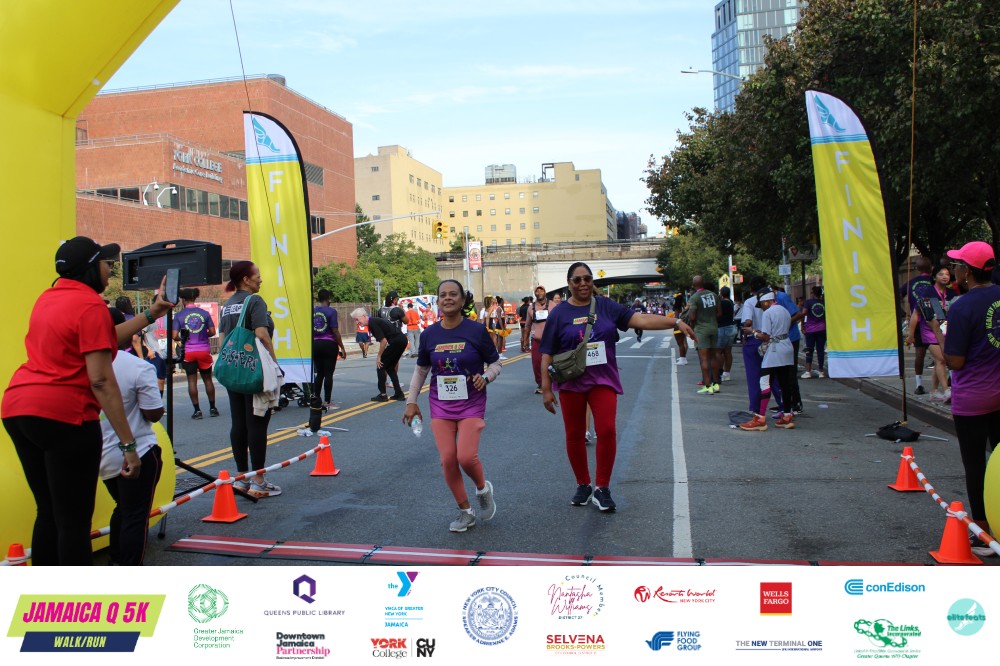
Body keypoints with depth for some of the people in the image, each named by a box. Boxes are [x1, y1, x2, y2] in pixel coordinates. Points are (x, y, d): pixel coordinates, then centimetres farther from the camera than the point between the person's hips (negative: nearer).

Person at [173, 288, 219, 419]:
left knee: (192, 380, 4)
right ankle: (212, 408, 14)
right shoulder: (204, 313, -1)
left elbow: (175, 336, -9)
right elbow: (212, 332, -1)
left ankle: (197, 410, 2)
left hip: (188, 352, -1)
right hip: (204, 350, 1)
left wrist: (182, 338, 12)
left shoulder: (179, 315, -5)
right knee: (207, 379, 11)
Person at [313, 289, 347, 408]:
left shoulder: (312, 311, 2)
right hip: (329, 344, -4)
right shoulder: (331, 311, -11)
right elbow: (335, 331, -13)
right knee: (328, 374, 2)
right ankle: (327, 401, 4)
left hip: (315, 344, 4)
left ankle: (316, 398, 16)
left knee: (319, 373, 16)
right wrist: (342, 348, -7)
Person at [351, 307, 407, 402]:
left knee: (380, 366, -1)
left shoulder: (373, 323, -12)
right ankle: (399, 394, 18)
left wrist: (379, 356, -7)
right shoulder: (374, 321, 17)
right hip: (402, 340, 10)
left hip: (396, 342, -10)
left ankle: (383, 395, 2)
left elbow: (383, 341, -16)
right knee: (390, 367, 18)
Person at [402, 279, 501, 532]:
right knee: (447, 459, -3)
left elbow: (495, 363, 1)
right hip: (440, 405, 3)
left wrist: (486, 377, -19)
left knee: (466, 456, -16)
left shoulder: (476, 331, -8)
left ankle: (483, 488, 19)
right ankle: (465, 512, 17)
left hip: (471, 404, -3)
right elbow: (421, 369, 13)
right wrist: (412, 401, 8)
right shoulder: (429, 335, 1)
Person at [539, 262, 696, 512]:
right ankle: (583, 486, 25)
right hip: (570, 382, 0)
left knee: (606, 431, -11)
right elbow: (547, 354, 0)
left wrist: (675, 322, -18)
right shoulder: (559, 314, 0)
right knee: (574, 435, 7)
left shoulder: (606, 307, 2)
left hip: (603, 380, 0)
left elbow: (640, 319, -7)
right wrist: (546, 388, -4)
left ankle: (602, 489, 3)